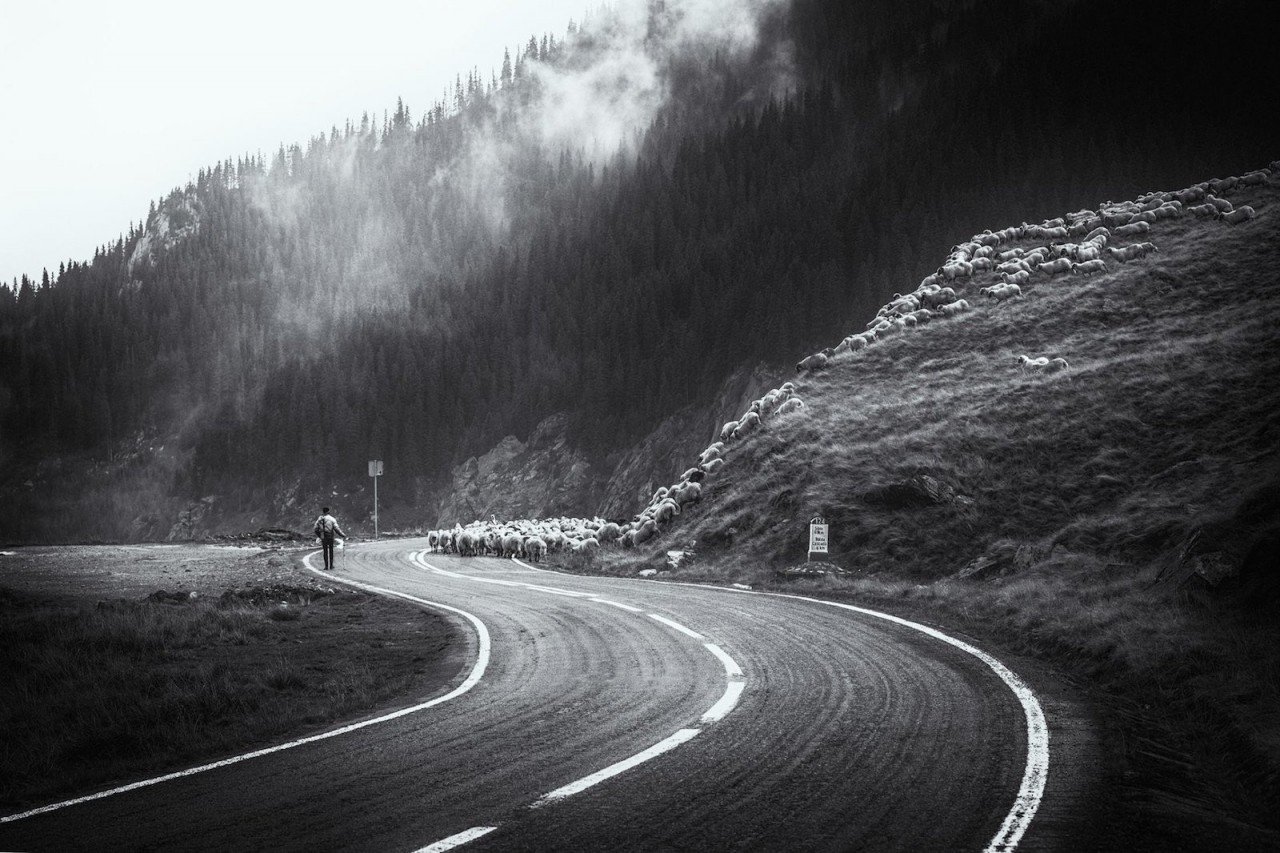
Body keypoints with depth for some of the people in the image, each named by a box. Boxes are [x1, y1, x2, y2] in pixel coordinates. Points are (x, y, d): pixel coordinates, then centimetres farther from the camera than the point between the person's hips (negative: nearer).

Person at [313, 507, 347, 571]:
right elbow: (336, 529, -12)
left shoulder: (319, 519, 3)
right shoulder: (332, 519, -8)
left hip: (323, 538, 2)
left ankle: (326, 566, 7)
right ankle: (331, 566, 11)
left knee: (325, 552, 9)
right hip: (330, 537, -2)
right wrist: (343, 535, -4)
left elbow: (316, 530, 7)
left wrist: (320, 535, 24)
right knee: (331, 551, 9)